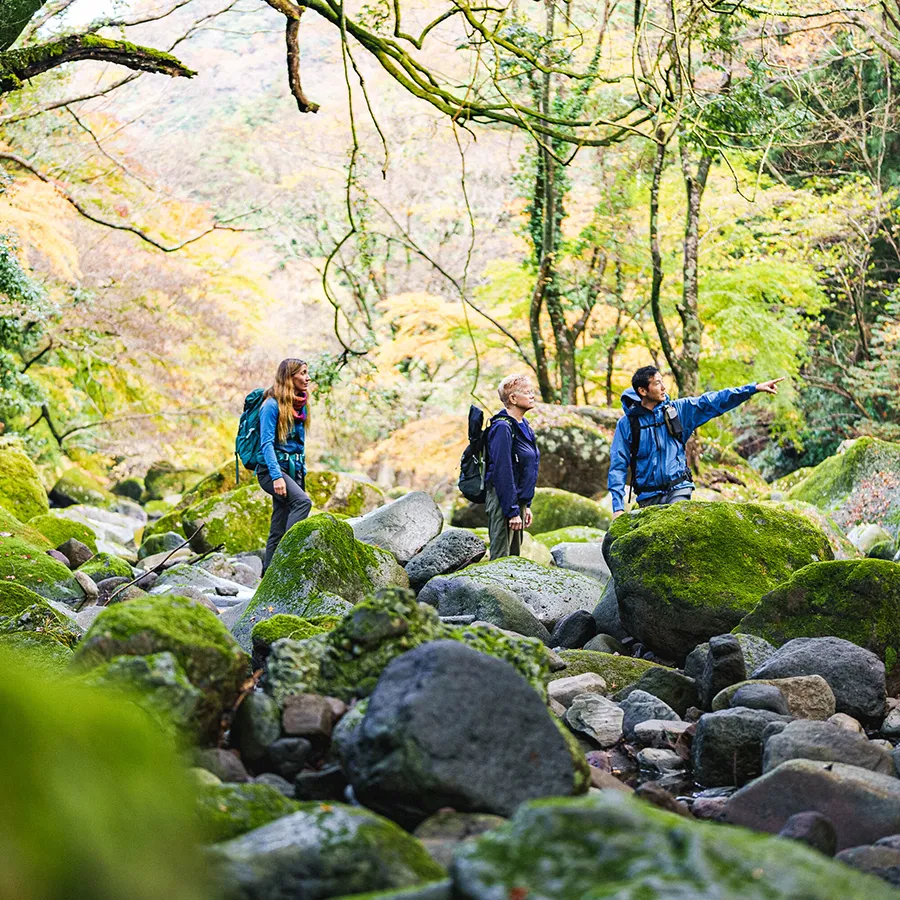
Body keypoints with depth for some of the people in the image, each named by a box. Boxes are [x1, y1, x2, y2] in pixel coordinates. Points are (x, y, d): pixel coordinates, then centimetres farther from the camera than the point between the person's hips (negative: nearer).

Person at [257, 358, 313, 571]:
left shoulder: (301, 407, 15)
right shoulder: (272, 405, -9)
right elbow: (266, 444, -15)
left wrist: (302, 480, 19)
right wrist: (277, 476, -25)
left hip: (293, 470, 7)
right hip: (271, 469, -7)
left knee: (278, 530, 4)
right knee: (302, 502, -31)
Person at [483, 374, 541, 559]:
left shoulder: (523, 426, 12)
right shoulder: (503, 427, -17)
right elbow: (502, 472, -21)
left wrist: (526, 506, 17)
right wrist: (513, 511, -21)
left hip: (518, 500, 9)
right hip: (503, 500, -9)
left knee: (515, 556, 15)